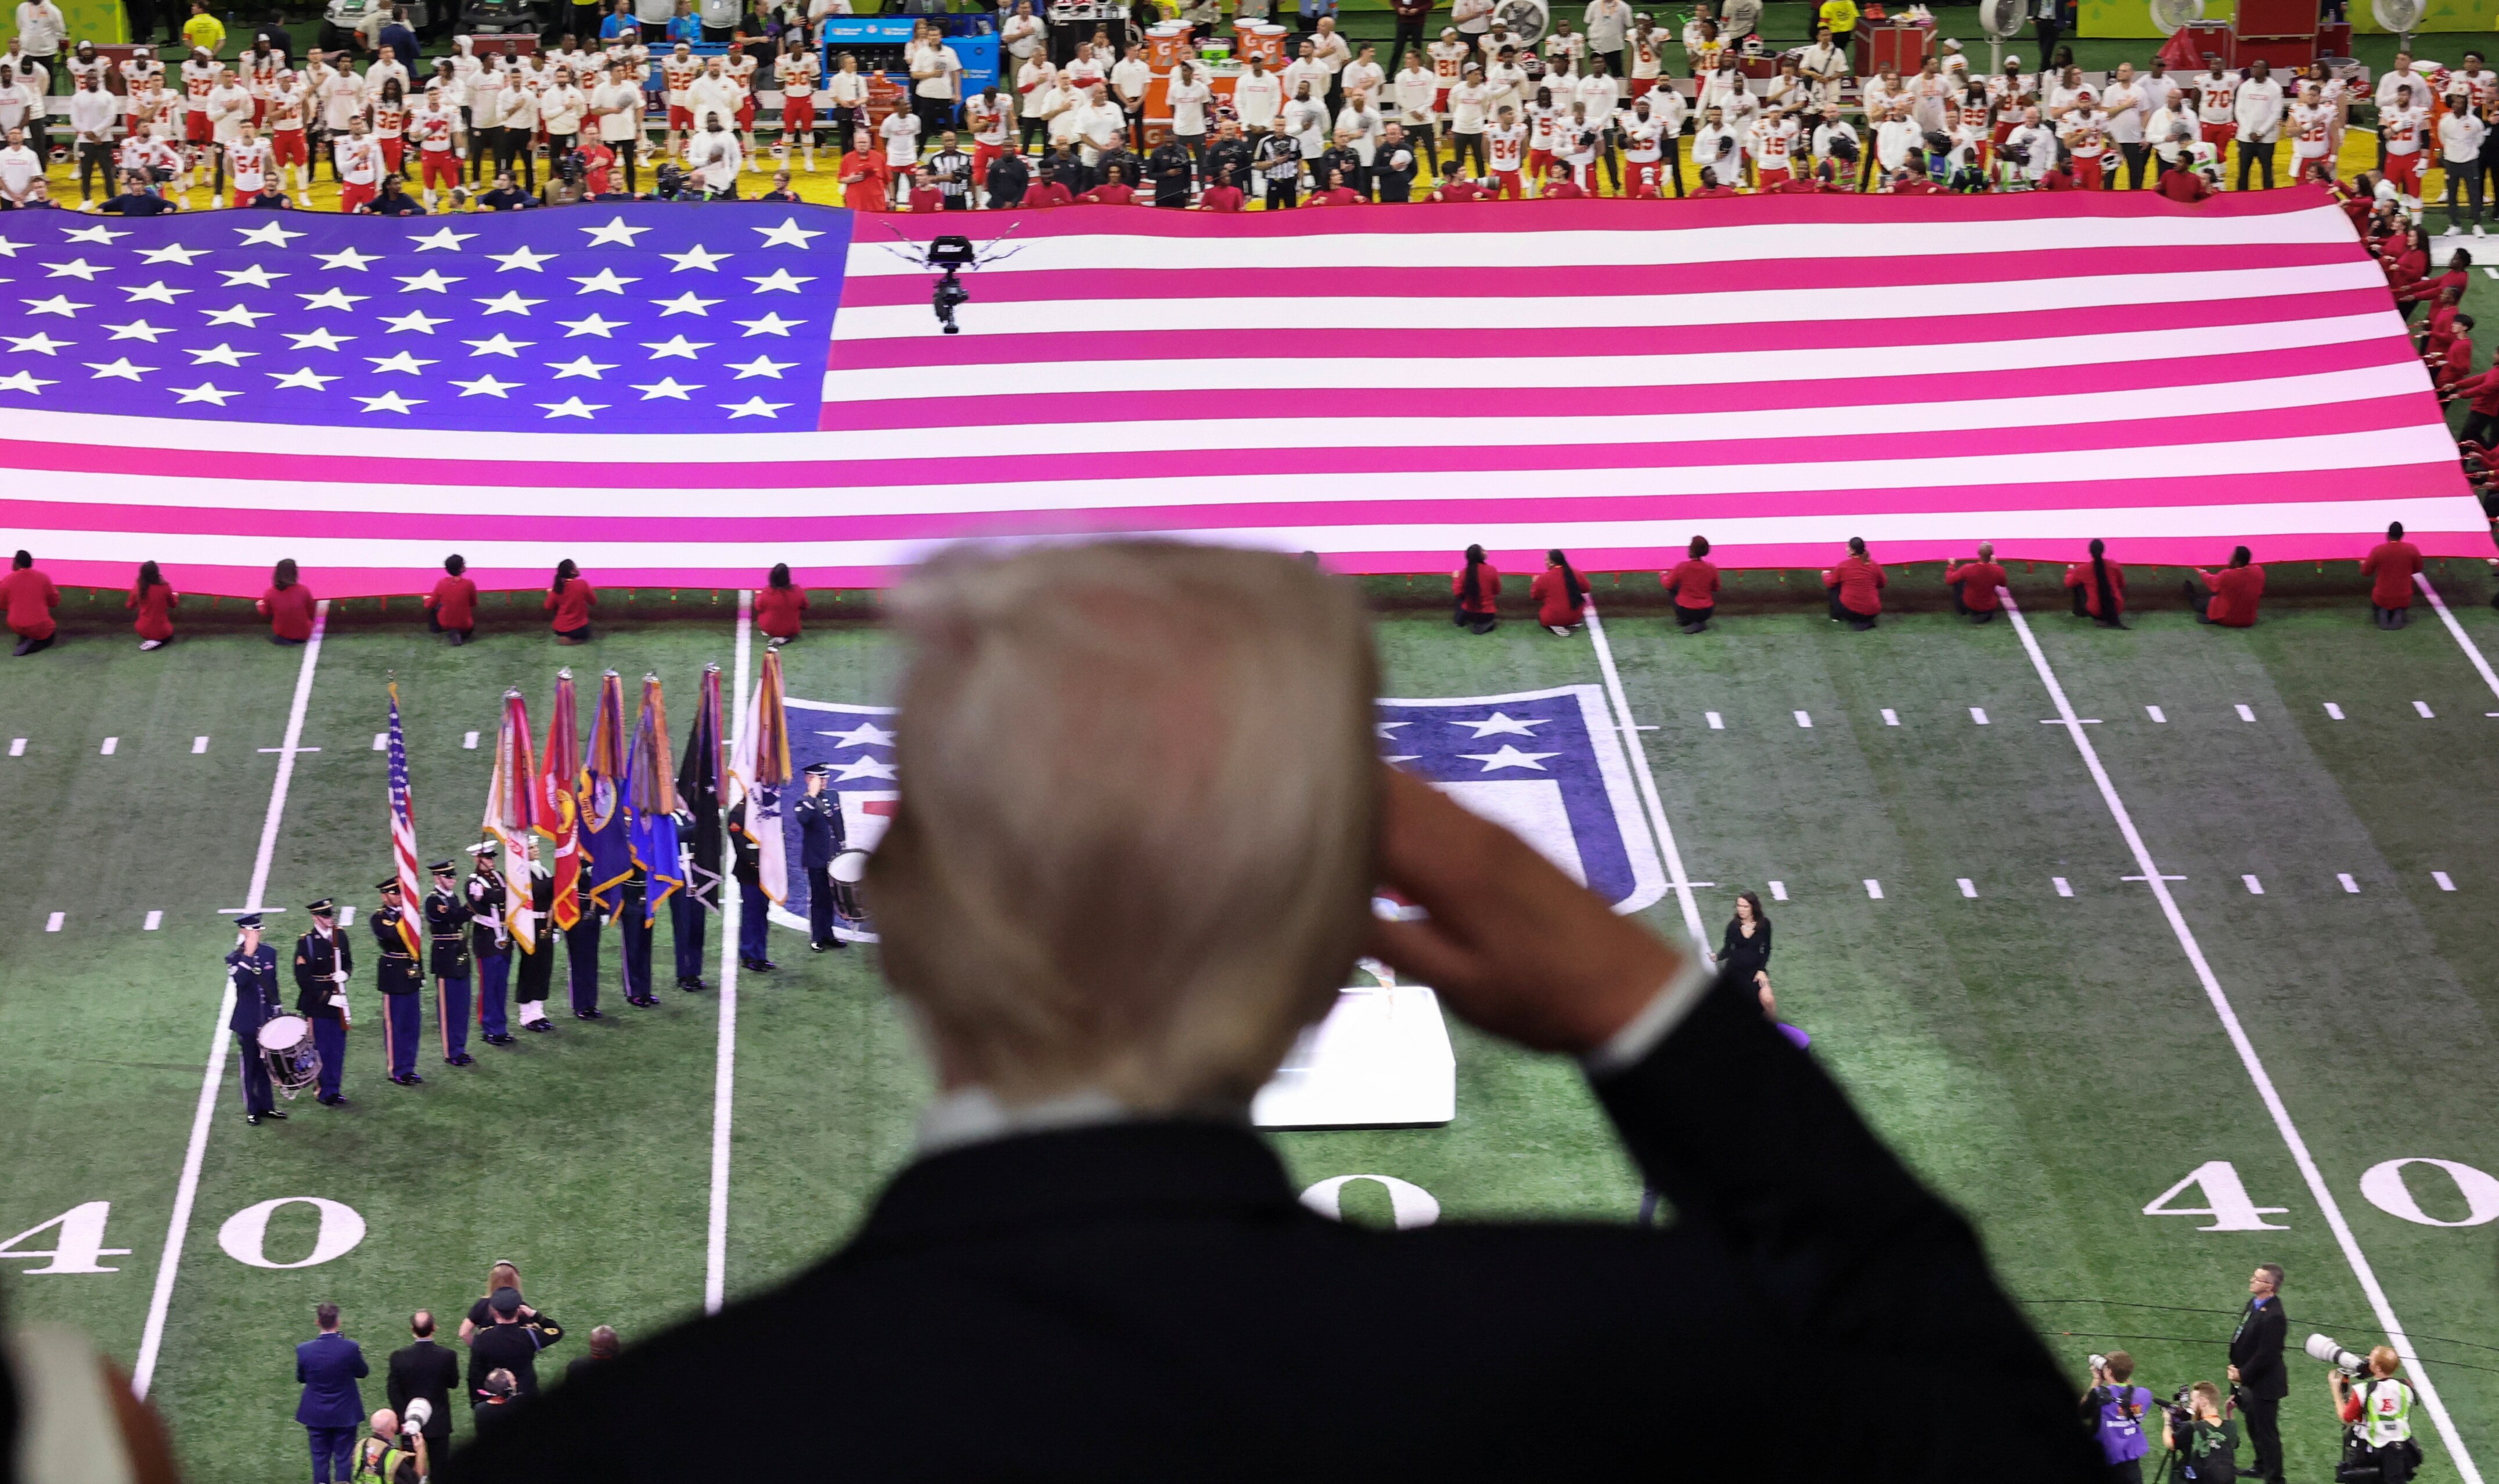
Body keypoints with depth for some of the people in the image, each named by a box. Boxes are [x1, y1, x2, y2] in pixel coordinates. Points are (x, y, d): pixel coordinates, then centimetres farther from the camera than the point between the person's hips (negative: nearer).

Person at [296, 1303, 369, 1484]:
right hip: (345, 1414, -1)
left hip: (316, 1415, 1)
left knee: (320, 1458, 11)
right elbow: (363, 1373, -2)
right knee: (343, 1459, 8)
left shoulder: (304, 1350, -14)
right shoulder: (350, 1348, -19)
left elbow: (300, 1378, 2)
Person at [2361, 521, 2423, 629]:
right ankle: (2399, 614, -3)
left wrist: (2363, 564, 20)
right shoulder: (2412, 549, -11)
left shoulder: (2377, 550, -15)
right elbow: (2417, 569, 6)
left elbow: (2365, 572, -3)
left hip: (2382, 599, -1)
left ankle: (2382, 615, -3)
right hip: (2404, 599, 1)